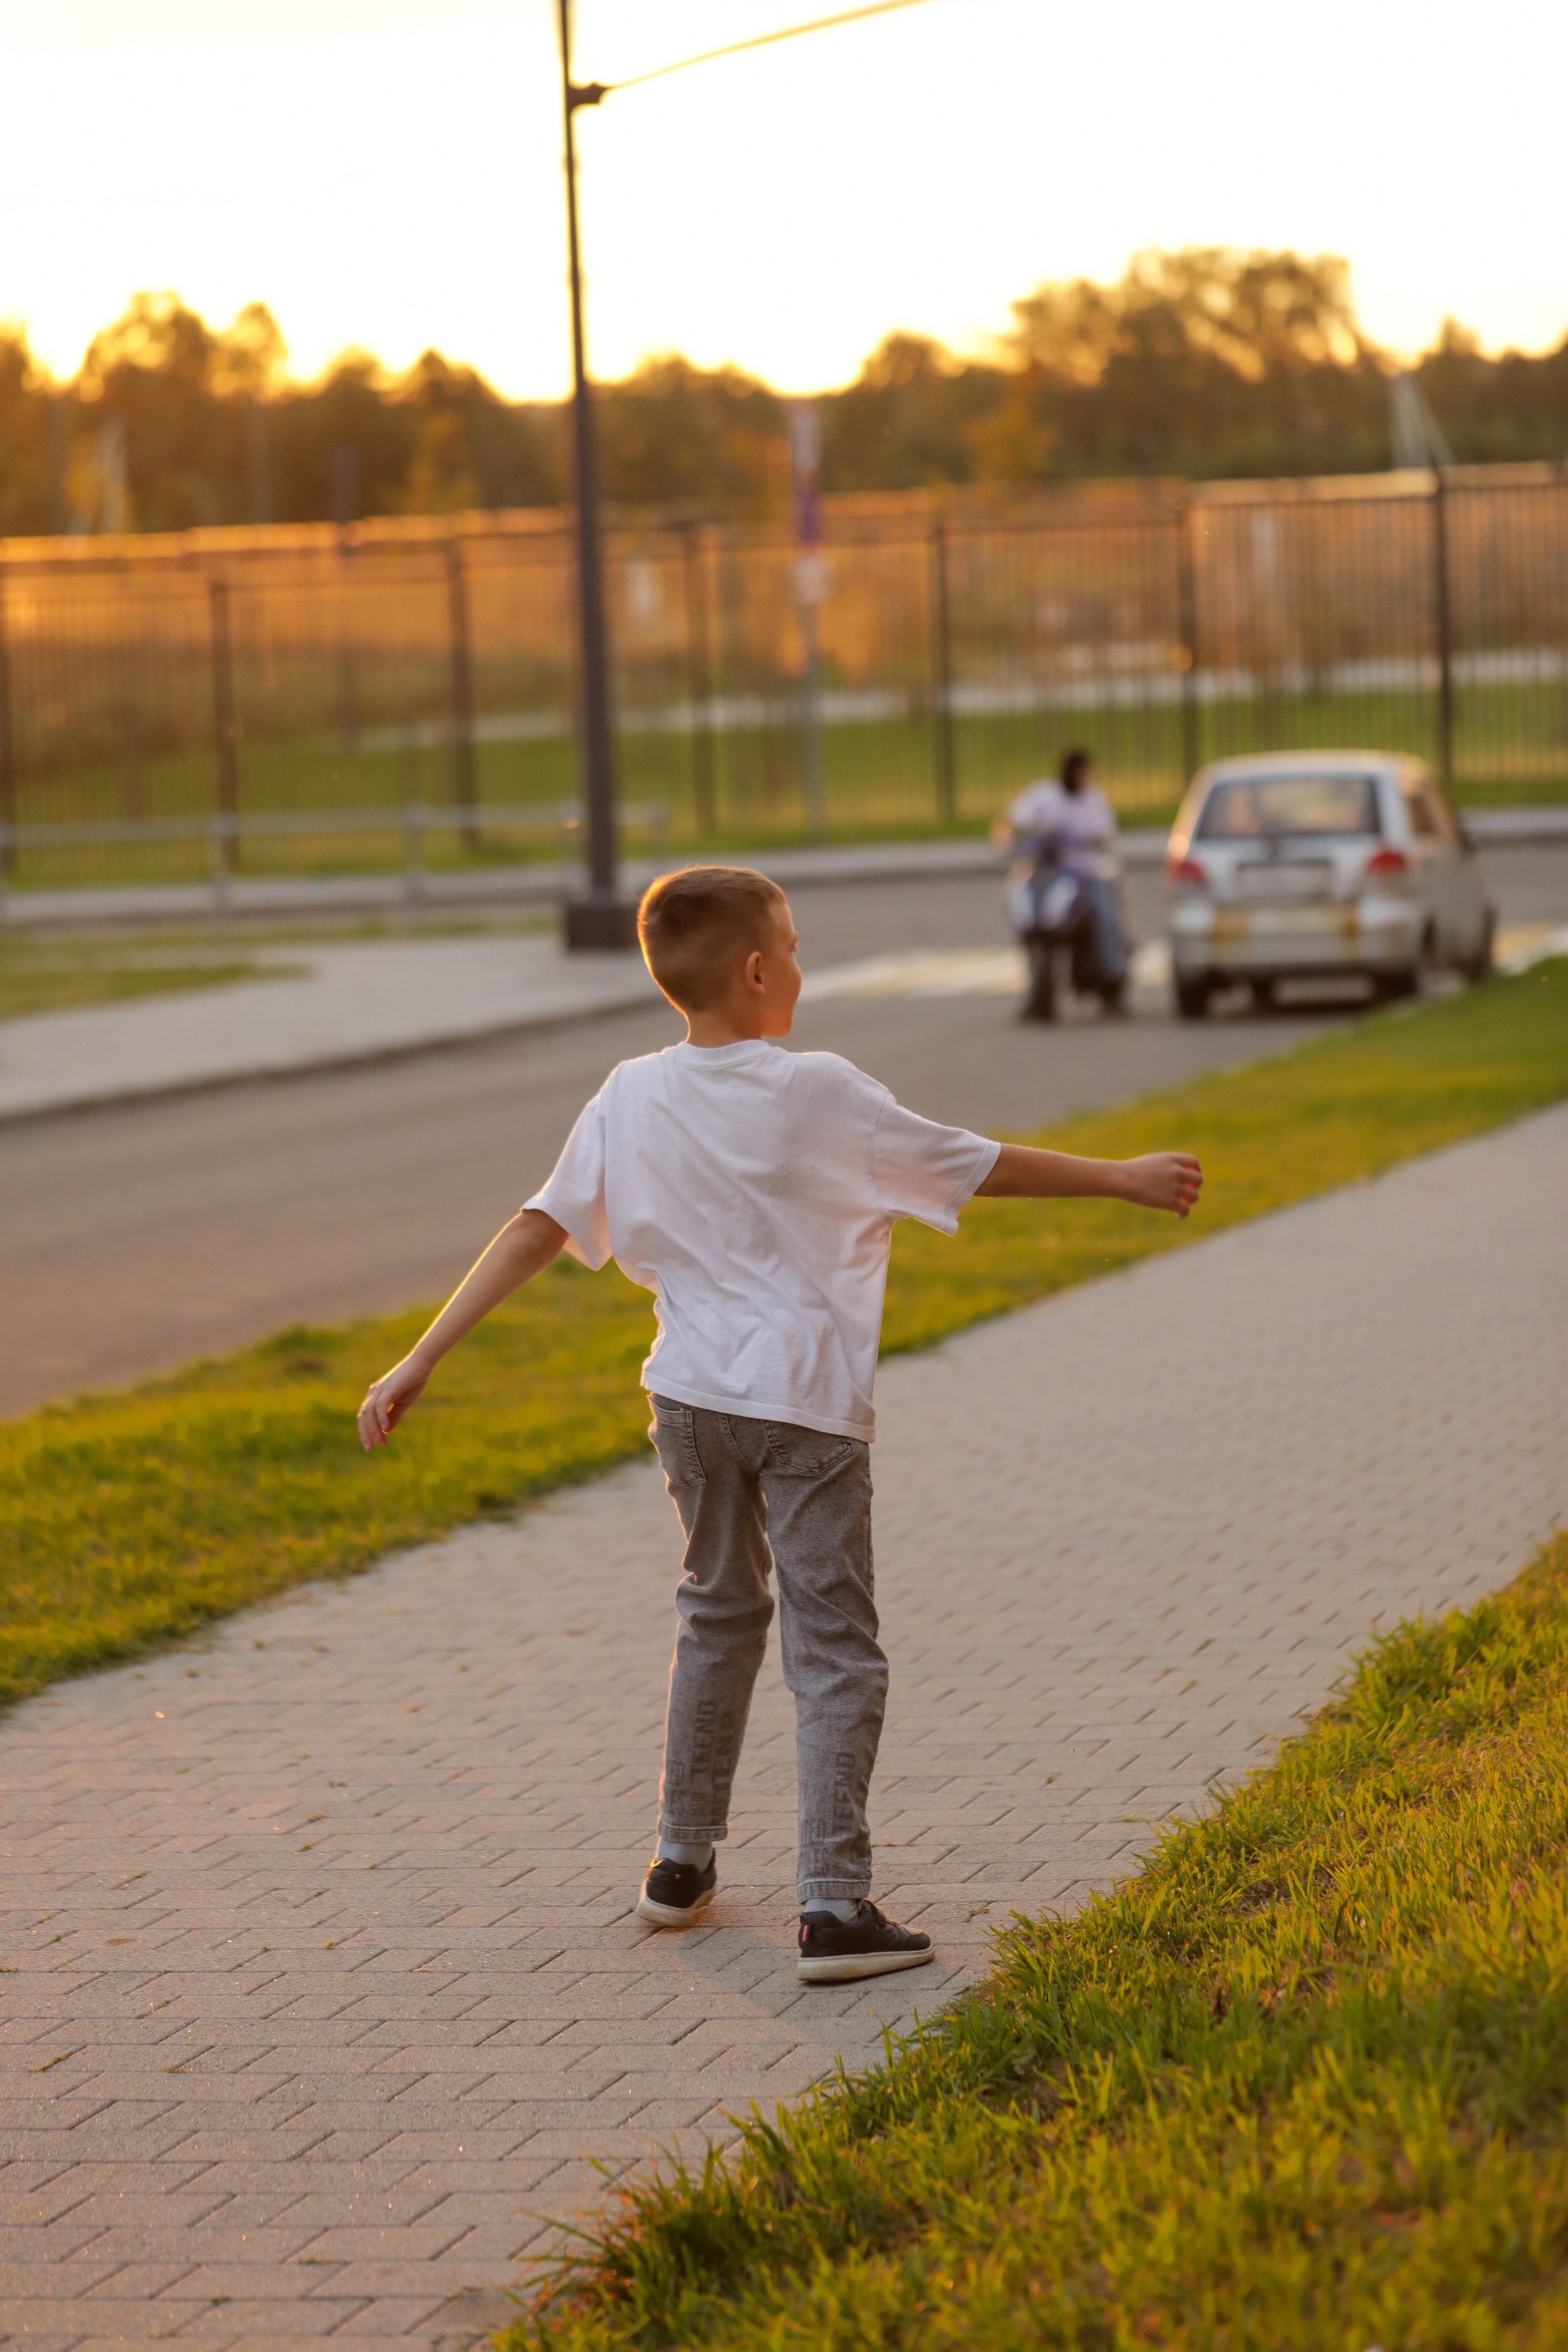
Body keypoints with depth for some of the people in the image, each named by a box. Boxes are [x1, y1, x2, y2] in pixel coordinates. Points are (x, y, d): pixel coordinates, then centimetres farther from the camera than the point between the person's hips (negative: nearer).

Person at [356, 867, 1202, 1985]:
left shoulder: (629, 1102, -1)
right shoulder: (821, 1095, -12)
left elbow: (533, 1232, -2)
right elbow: (979, 1166, -4)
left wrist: (417, 1365, 2)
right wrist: (1124, 1177, 9)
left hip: (692, 1392, 5)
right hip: (807, 1402, -5)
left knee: (720, 1611, 24)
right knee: (835, 1653, 0)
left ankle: (685, 1860, 31)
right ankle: (834, 1907, -7)